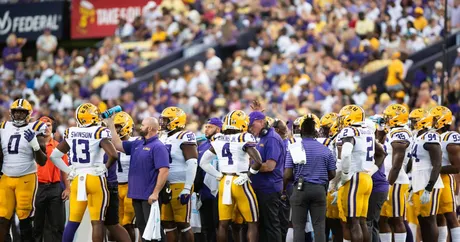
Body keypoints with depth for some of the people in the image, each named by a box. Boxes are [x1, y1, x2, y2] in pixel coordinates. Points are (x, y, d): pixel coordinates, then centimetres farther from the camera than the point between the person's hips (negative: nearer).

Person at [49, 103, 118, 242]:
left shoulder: (71, 133, 6)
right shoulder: (99, 133, -9)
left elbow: (54, 156, 11)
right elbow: (113, 155, -21)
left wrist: (69, 171, 14)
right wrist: (105, 168, -2)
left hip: (77, 179, 5)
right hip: (95, 179, -4)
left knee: (73, 221, 10)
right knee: (97, 222, 0)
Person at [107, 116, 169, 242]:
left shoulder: (158, 147, -13)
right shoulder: (137, 144, 13)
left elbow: (164, 171, -20)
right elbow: (118, 145, 20)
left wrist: (155, 193, -22)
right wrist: (110, 124, 18)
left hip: (150, 197, -9)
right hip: (137, 194, 9)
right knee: (142, 226, 13)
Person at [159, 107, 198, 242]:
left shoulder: (184, 137, -10)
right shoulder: (164, 138, 16)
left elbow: (192, 164, -16)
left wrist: (187, 189, -21)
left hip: (180, 186, -8)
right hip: (165, 186, 8)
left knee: (182, 223, -5)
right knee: (167, 223, 8)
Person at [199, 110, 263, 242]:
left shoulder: (218, 140, 7)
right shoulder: (244, 139, -11)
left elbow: (203, 163, 14)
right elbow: (258, 162, -21)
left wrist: (219, 175, 11)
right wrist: (248, 174, -5)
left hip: (224, 182, 5)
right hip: (240, 183, -5)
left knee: (223, 224, 10)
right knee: (252, 223, 2)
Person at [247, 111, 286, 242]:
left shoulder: (272, 139, -15)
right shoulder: (262, 139, 15)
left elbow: (270, 166, -22)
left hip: (269, 189, -10)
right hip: (260, 187, 10)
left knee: (271, 225, -5)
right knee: (262, 224, 14)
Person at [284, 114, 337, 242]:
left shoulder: (294, 149, -6)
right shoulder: (325, 150, 1)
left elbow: (288, 175, -7)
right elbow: (332, 174, 5)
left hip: (300, 189, -2)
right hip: (319, 189, 2)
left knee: (299, 226, 4)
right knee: (319, 226, 4)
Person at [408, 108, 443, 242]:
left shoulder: (430, 138, -13)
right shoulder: (418, 138, 16)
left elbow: (437, 166, -18)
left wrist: (428, 190, -22)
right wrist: (413, 189, 24)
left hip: (428, 187, -9)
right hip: (419, 186, 9)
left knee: (429, 221, -7)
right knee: (422, 221, 9)